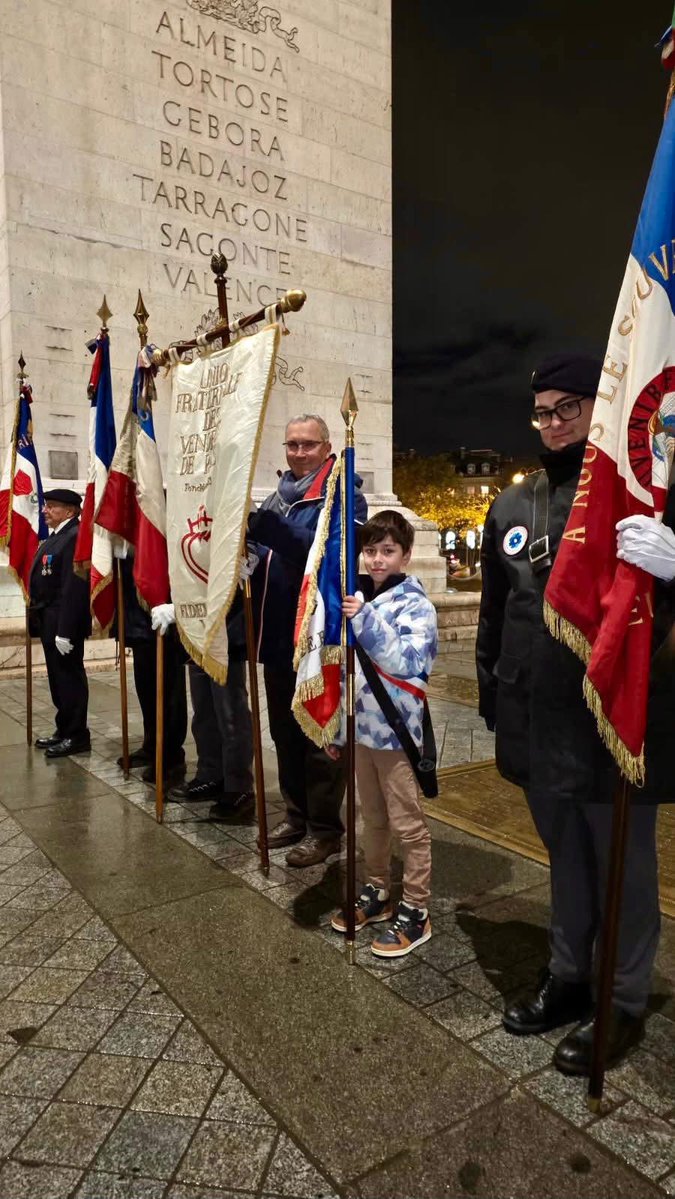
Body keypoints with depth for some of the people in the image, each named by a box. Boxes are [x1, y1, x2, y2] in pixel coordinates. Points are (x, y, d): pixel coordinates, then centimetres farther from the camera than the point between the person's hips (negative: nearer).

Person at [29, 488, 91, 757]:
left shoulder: (74, 537, -17)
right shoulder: (55, 536, 15)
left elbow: (73, 588, -23)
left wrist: (65, 631, -24)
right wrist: (38, 618, 15)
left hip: (64, 621, -10)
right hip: (48, 620, 10)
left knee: (69, 677, -1)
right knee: (59, 678, 16)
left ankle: (76, 736, 9)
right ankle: (64, 730, 27)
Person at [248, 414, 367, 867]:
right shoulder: (279, 496, 13)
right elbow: (266, 556, 14)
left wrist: (270, 527, -34)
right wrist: (251, 552, -10)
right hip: (278, 635, 7)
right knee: (285, 732, 16)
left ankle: (325, 828, 17)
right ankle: (297, 814, 32)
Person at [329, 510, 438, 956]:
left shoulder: (416, 604, -10)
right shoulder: (357, 597, 7)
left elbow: (408, 663, -26)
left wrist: (365, 619, -31)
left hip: (398, 730, -6)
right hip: (361, 727, 6)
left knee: (409, 825, 4)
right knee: (372, 819, 19)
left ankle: (416, 911, 17)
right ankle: (377, 894, 35)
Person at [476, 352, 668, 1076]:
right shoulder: (513, 506, 9)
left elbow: (657, 604, -7)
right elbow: (494, 612, 13)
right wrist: (492, 696, 14)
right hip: (535, 718, 5)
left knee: (623, 863, 11)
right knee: (564, 854, 20)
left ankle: (625, 1002, 31)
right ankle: (567, 976, 39)